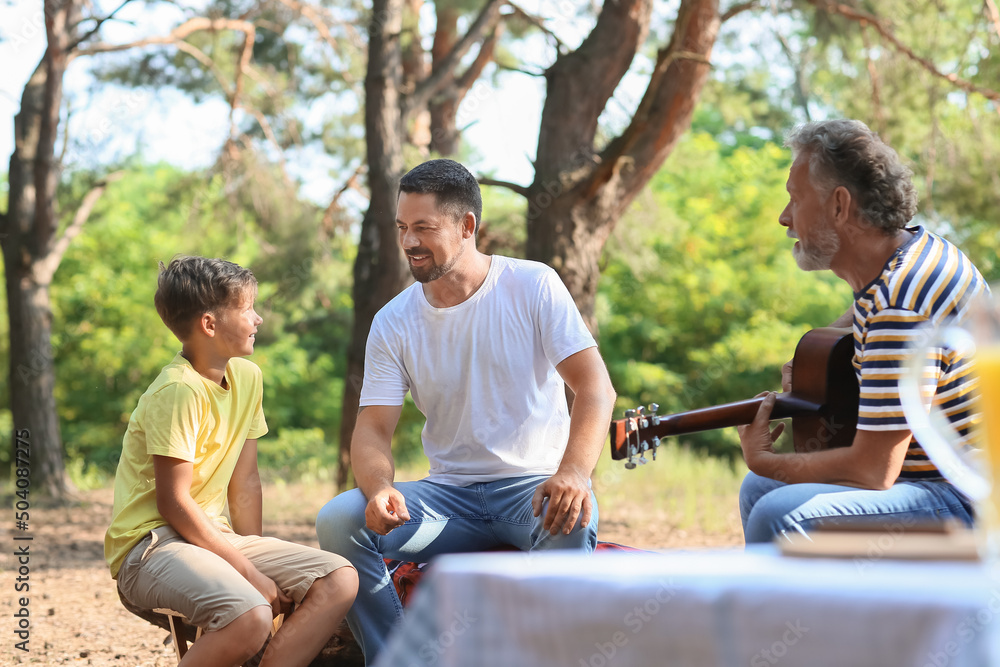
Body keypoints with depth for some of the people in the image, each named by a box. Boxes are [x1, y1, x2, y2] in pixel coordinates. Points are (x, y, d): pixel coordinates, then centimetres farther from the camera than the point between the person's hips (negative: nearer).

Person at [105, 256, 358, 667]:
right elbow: (172, 502, -19)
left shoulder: (247, 377, 8)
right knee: (251, 616, -34)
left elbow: (245, 480, 10)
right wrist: (251, 574, -17)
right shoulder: (179, 391, -18)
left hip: (214, 536, 9)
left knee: (340, 581, -8)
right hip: (152, 544, -9)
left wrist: (253, 556, -2)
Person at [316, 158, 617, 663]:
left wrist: (574, 472, -31)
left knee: (571, 522, -38)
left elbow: (594, 386, -11)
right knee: (337, 521, -21)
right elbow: (372, 429, -1)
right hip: (450, 495, 3)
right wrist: (379, 489, -27)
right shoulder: (393, 323, 3)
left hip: (533, 487, -3)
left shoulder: (534, 287, -4)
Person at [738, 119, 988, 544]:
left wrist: (765, 460, -10)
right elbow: (863, 316, 33)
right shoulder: (916, 246, 5)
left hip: (968, 502, -11)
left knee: (780, 516, -29)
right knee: (758, 489, 20)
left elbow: (872, 470, -26)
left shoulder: (901, 307, -26)